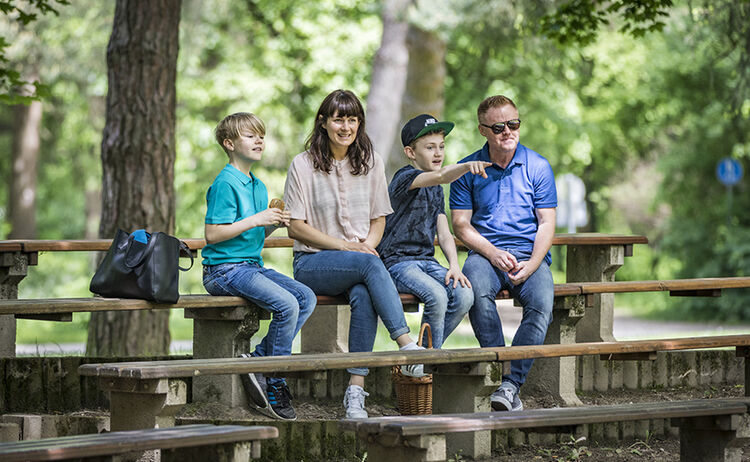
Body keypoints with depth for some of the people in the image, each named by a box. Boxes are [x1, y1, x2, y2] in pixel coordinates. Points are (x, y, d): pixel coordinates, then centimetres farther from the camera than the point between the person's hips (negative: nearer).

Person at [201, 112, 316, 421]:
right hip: (224, 269, -9)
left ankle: (257, 361, -7)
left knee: (306, 297, -8)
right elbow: (212, 235, -17)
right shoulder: (226, 184, -11)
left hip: (252, 265, 9)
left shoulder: (258, 186, 17)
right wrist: (255, 220, -19)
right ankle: (275, 387, -12)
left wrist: (273, 225, 3)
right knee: (286, 304, -25)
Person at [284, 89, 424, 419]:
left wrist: (367, 246, -7)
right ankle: (407, 346, -43)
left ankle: (355, 392, -37)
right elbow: (296, 227, -2)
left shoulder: (371, 163, 12)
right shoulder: (304, 165, 0)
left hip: (360, 262, 3)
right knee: (370, 265, -35)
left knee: (363, 295, -34)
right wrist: (344, 246, -13)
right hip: (312, 263, -3)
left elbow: (379, 218, 15)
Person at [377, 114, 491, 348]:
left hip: (427, 261, 7)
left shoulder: (436, 189, 17)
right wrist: (467, 166, -51)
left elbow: (443, 233, 12)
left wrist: (454, 265, -6)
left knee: (464, 295, -19)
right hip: (398, 261, -7)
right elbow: (440, 176, -31)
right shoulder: (405, 178, -9)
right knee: (437, 296, -32)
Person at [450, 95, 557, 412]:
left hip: (529, 255, 0)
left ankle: (512, 383, -28)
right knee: (477, 291, -36)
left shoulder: (538, 167, 7)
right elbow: (461, 225, 4)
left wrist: (531, 265, -13)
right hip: (485, 253, 0)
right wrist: (493, 253, -13)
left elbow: (546, 223, 3)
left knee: (541, 306, -30)